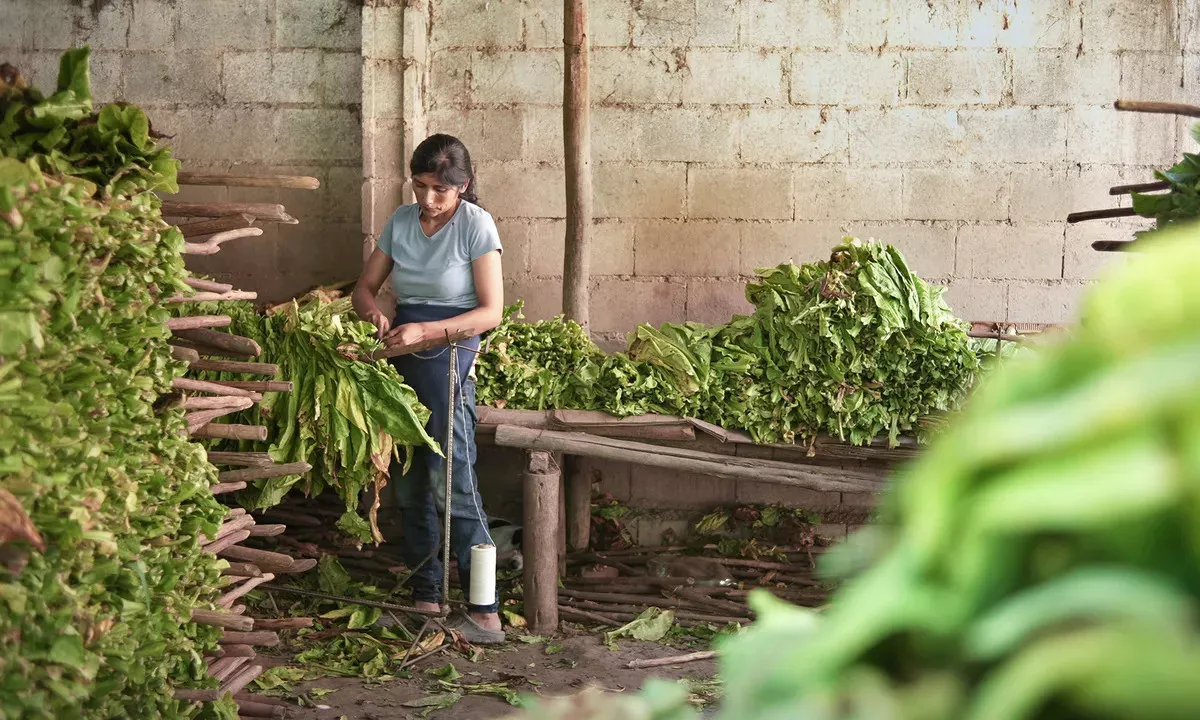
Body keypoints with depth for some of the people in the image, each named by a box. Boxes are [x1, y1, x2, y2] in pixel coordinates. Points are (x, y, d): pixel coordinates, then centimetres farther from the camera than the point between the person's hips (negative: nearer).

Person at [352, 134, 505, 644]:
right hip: (402, 358, 6)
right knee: (409, 484, 8)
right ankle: (425, 600, 18)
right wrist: (374, 313, -11)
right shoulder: (401, 221, 8)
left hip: (450, 356, -6)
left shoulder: (476, 225, -8)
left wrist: (424, 330, -22)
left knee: (451, 479, -14)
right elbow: (365, 287, 13)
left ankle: (486, 614, -14)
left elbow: (491, 312, -12)